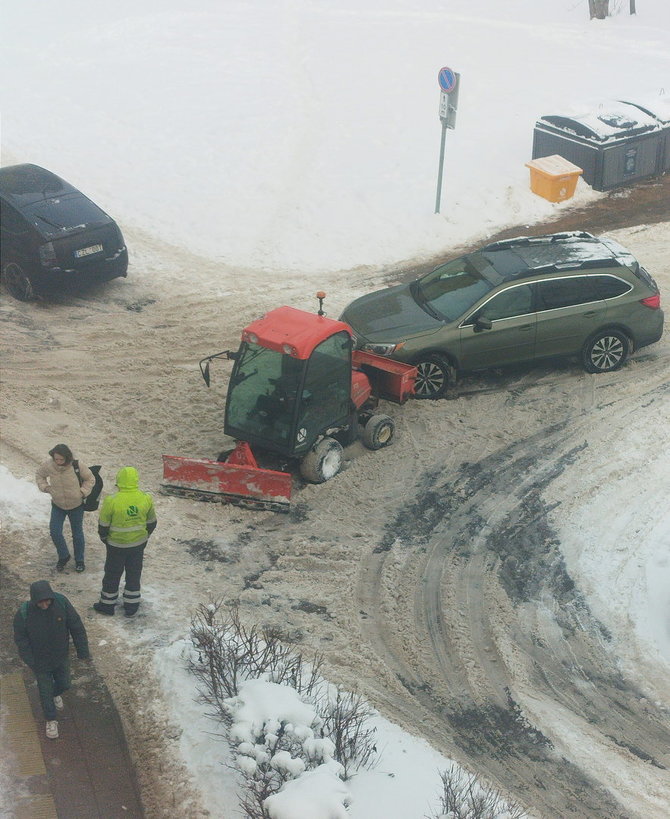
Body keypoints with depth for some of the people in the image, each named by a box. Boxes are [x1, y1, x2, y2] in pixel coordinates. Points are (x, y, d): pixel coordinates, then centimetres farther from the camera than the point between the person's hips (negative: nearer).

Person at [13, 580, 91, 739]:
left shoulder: (61, 602, -26)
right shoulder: (24, 613, -30)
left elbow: (76, 626, -14)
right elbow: (21, 639, -16)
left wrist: (83, 651, -9)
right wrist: (31, 662, -17)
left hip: (61, 657, 3)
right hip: (40, 661, -2)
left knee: (64, 684, 24)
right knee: (45, 690, 15)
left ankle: (55, 694, 60)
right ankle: (51, 720, 40)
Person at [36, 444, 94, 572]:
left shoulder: (77, 466, -22)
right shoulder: (48, 465, -17)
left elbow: (90, 479, -6)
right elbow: (39, 475, 6)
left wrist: (82, 492, -15)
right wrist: (45, 488, -7)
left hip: (76, 505, -2)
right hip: (58, 505, 2)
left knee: (77, 533, 10)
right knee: (55, 532, -4)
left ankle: (79, 560, 30)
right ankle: (63, 556, 22)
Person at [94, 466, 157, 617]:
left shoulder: (111, 501, -23)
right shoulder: (146, 499, -12)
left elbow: (103, 525, -11)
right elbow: (151, 522, 2)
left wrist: (104, 538, 9)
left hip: (116, 545, -3)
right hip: (138, 544, 3)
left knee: (112, 574, 16)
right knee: (134, 574, 19)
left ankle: (107, 604, 31)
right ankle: (131, 606, 30)